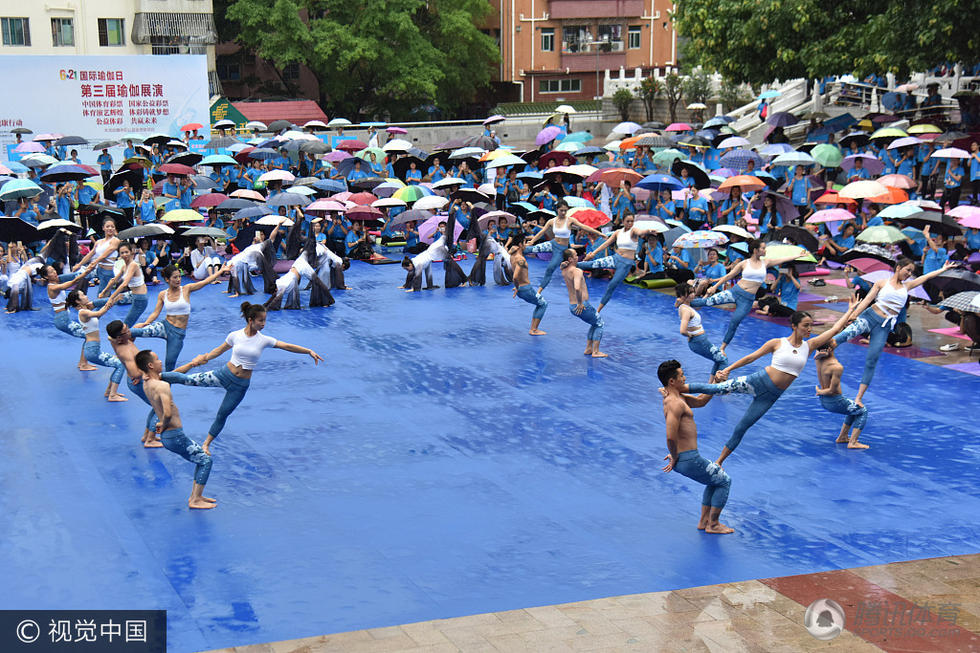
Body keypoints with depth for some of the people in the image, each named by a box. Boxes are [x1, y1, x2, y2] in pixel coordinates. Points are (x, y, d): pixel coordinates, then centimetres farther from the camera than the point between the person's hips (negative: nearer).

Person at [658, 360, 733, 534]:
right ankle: (713, 525, 16)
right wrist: (675, 458, -16)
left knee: (715, 479, 29)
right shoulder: (675, 403, -23)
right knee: (724, 481, 9)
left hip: (681, 457, 10)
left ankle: (704, 521, 31)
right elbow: (670, 437, -31)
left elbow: (700, 401, 24)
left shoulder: (673, 397, 11)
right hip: (689, 459, -10)